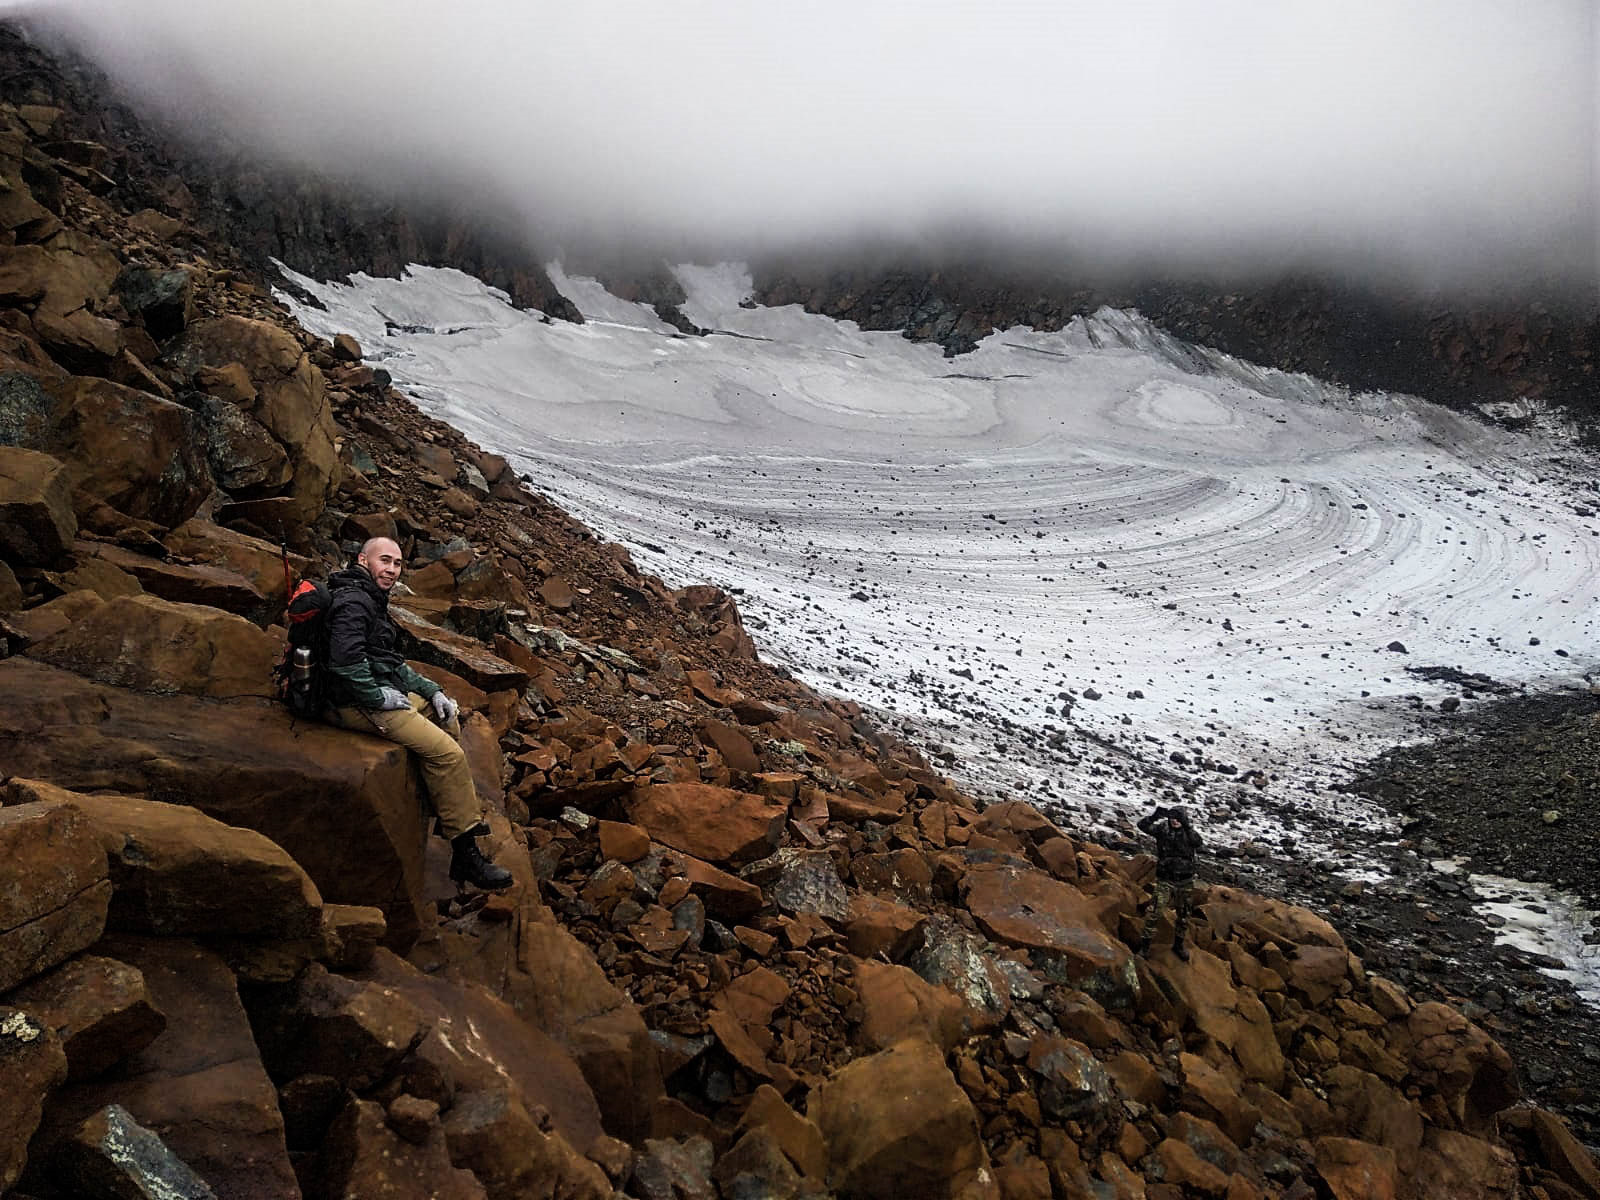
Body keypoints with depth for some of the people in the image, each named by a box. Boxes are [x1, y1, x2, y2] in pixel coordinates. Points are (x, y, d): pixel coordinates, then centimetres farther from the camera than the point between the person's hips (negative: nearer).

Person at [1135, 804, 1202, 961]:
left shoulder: (1188, 832, -5)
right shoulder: (1162, 829, -7)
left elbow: (1197, 842, -25)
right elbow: (1142, 825, -18)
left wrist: (1186, 826, -35)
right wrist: (1155, 816, -33)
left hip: (1185, 881, 2)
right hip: (1165, 880, -2)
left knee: (1183, 915, 16)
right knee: (1154, 912, -10)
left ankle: (1178, 945, 35)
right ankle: (1145, 944, 4)